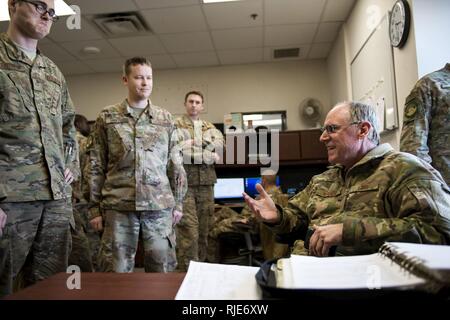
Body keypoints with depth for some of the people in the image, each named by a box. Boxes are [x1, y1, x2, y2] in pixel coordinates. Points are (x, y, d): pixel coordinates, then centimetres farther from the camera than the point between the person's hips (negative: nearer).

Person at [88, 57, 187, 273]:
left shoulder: (165, 119, 9)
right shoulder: (107, 117, 6)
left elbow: (175, 164, 10)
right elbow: (96, 166, 5)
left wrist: (178, 203, 7)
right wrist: (95, 208, 3)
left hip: (160, 205, 1)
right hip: (118, 206, -1)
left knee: (162, 267, 7)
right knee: (120, 270, 9)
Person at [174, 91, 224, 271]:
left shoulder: (210, 127, 18)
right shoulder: (176, 126, 2)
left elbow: (219, 144, -2)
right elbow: (179, 153, -13)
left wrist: (194, 143, -11)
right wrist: (209, 156, -10)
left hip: (206, 184, 5)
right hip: (184, 183, -5)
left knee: (204, 230, 10)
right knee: (189, 231, -9)